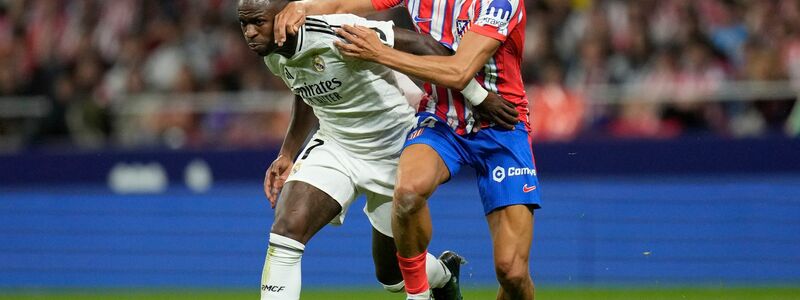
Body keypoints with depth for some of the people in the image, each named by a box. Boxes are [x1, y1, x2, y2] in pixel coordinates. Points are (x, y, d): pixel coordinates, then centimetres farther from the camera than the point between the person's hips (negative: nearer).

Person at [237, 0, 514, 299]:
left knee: (393, 274, 11)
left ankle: (445, 276, 47)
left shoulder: (338, 35, -32)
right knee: (285, 230, -21)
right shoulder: (272, 55, -8)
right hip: (333, 147, 5)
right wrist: (288, 154, 10)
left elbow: (419, 45, -25)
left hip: (391, 149, -5)